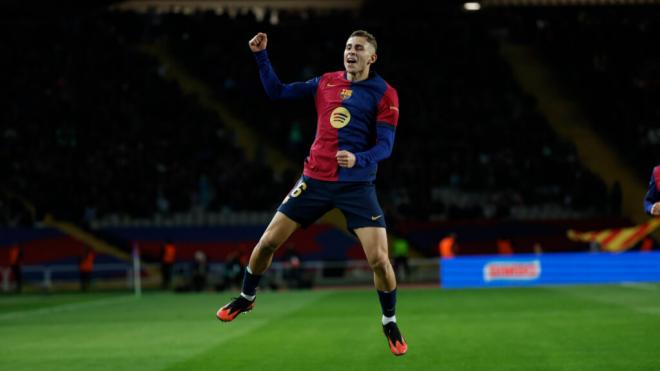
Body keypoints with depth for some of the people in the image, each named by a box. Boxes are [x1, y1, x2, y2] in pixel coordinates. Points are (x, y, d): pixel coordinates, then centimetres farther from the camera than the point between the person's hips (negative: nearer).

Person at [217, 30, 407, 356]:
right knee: (267, 242, 3)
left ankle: (390, 323, 11)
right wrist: (261, 56, 4)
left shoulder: (384, 94, -4)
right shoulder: (326, 82, 8)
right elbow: (276, 92, 13)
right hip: (315, 179, 3)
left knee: (379, 259, -14)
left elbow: (385, 145, -9)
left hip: (357, 185, -3)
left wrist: (359, 160, -28)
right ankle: (246, 298, 30)